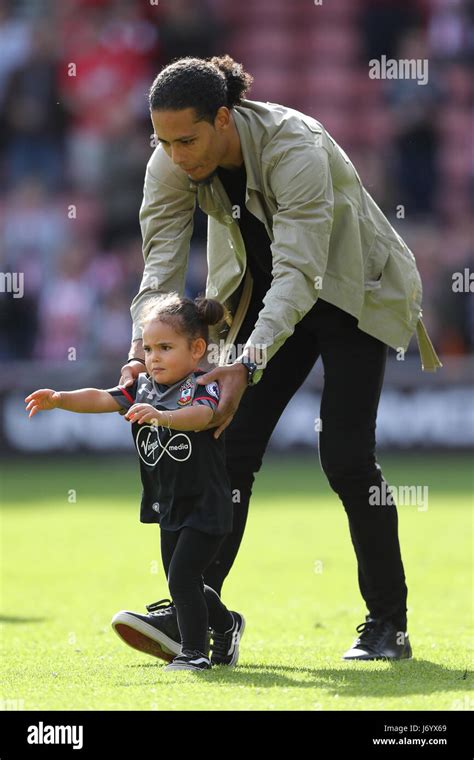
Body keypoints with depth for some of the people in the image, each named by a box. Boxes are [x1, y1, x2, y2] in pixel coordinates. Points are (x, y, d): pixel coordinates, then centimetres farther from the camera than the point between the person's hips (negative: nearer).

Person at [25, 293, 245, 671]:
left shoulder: (203, 388, -14)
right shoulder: (143, 388, 5)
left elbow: (202, 415, -37)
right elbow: (101, 399, -7)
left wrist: (162, 416, -55)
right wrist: (60, 399, -24)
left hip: (205, 507, -8)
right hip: (169, 507, 8)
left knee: (181, 577, -14)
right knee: (184, 582, 18)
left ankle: (194, 652, -3)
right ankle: (226, 624, 41)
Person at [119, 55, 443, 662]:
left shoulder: (295, 148, -35)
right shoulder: (172, 165, -17)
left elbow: (298, 271, -41)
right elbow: (162, 263, -17)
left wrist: (249, 363, -51)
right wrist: (143, 353, -32)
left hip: (351, 291, -5)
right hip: (262, 290, 5)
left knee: (345, 453, -14)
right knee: (232, 442, -7)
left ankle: (389, 624, -4)